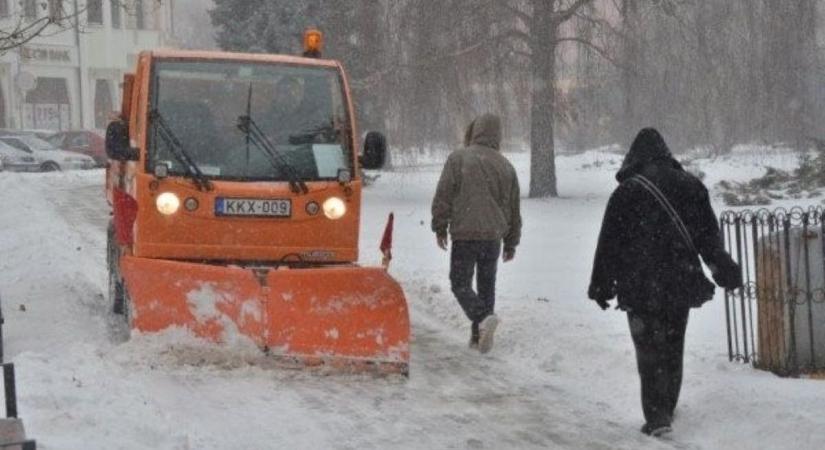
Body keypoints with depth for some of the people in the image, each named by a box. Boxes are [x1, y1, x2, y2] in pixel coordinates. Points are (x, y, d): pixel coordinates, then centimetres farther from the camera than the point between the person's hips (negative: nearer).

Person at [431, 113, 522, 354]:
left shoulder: (458, 158, -4)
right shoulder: (505, 166, 10)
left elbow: (443, 196, -6)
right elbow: (514, 209, 15)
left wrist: (440, 227, 5)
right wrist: (511, 242, 23)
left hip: (464, 234, -4)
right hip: (493, 235, 4)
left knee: (461, 284, 1)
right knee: (487, 285, 13)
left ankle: (483, 318, -24)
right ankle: (478, 337, 14)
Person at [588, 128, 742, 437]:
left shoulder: (627, 192, -8)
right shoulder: (690, 186, 5)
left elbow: (609, 244, -6)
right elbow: (710, 235, 9)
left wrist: (602, 285, 1)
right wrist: (724, 269, 17)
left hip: (641, 287, -4)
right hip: (681, 282, 4)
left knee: (650, 351, -1)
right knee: (673, 347, 16)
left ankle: (657, 415, -10)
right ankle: (667, 409, 27)